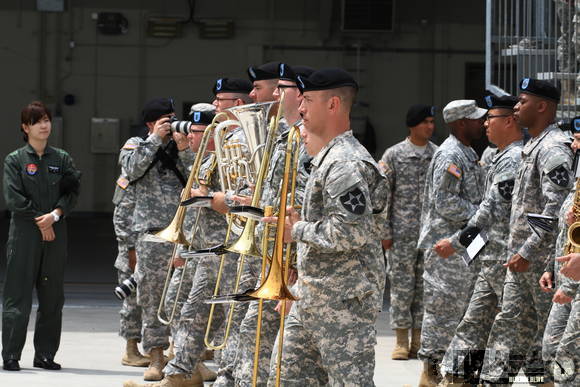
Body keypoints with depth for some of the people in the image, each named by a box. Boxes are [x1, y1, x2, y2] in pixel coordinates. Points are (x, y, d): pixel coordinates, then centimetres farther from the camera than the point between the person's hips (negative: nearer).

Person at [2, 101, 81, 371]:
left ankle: (45, 354, 10)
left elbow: (72, 193, 4)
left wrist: (55, 215, -12)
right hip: (24, 234, -3)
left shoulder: (61, 159, 11)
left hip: (55, 234, 3)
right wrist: (40, 221, -9)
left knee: (52, 297, 3)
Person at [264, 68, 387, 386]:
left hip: (344, 300, -11)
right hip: (312, 297, 11)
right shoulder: (326, 158, 18)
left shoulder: (347, 163, -17)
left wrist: (298, 231, -15)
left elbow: (349, 233, -26)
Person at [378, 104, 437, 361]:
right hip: (402, 233, -3)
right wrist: (385, 232, -5)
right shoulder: (394, 155, 0)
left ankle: (419, 341, 10)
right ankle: (401, 342, 3)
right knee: (401, 284, -2)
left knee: (426, 286, 4)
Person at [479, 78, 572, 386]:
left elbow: (555, 209, -22)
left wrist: (527, 252, -23)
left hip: (542, 257, -10)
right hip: (520, 258, 10)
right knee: (508, 324, 10)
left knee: (550, 329, -3)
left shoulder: (553, 149, -15)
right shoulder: (532, 146, 17)